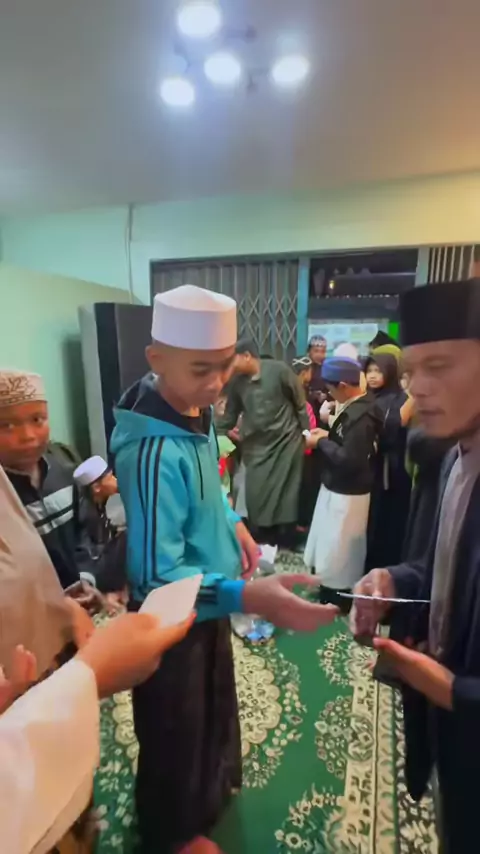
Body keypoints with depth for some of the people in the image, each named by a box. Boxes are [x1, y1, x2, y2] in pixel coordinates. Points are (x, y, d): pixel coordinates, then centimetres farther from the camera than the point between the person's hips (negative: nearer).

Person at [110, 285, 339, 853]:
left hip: (205, 605, 8)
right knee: (175, 732, 21)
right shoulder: (152, 450, -34)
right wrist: (247, 597, -45)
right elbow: (155, 578, -33)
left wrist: (232, 523, -1)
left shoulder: (198, 413, -7)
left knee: (214, 705, 33)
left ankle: (211, 790, 64)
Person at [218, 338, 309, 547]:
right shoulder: (237, 381, 2)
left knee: (285, 495, 6)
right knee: (255, 495, 5)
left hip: (286, 440, -3)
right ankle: (259, 544, 26)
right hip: (257, 445, 4)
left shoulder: (279, 370, -10)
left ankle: (285, 544, 25)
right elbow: (230, 416, 8)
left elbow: (300, 402, -4)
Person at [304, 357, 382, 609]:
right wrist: (328, 435, 1)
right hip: (337, 489, 10)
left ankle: (335, 600, 29)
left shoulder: (361, 415, -26)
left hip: (347, 495, -10)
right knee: (329, 550, 25)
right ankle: (327, 594, 44)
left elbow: (348, 459, -29)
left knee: (335, 559, 9)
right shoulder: (354, 408, 4)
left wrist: (321, 443, -18)